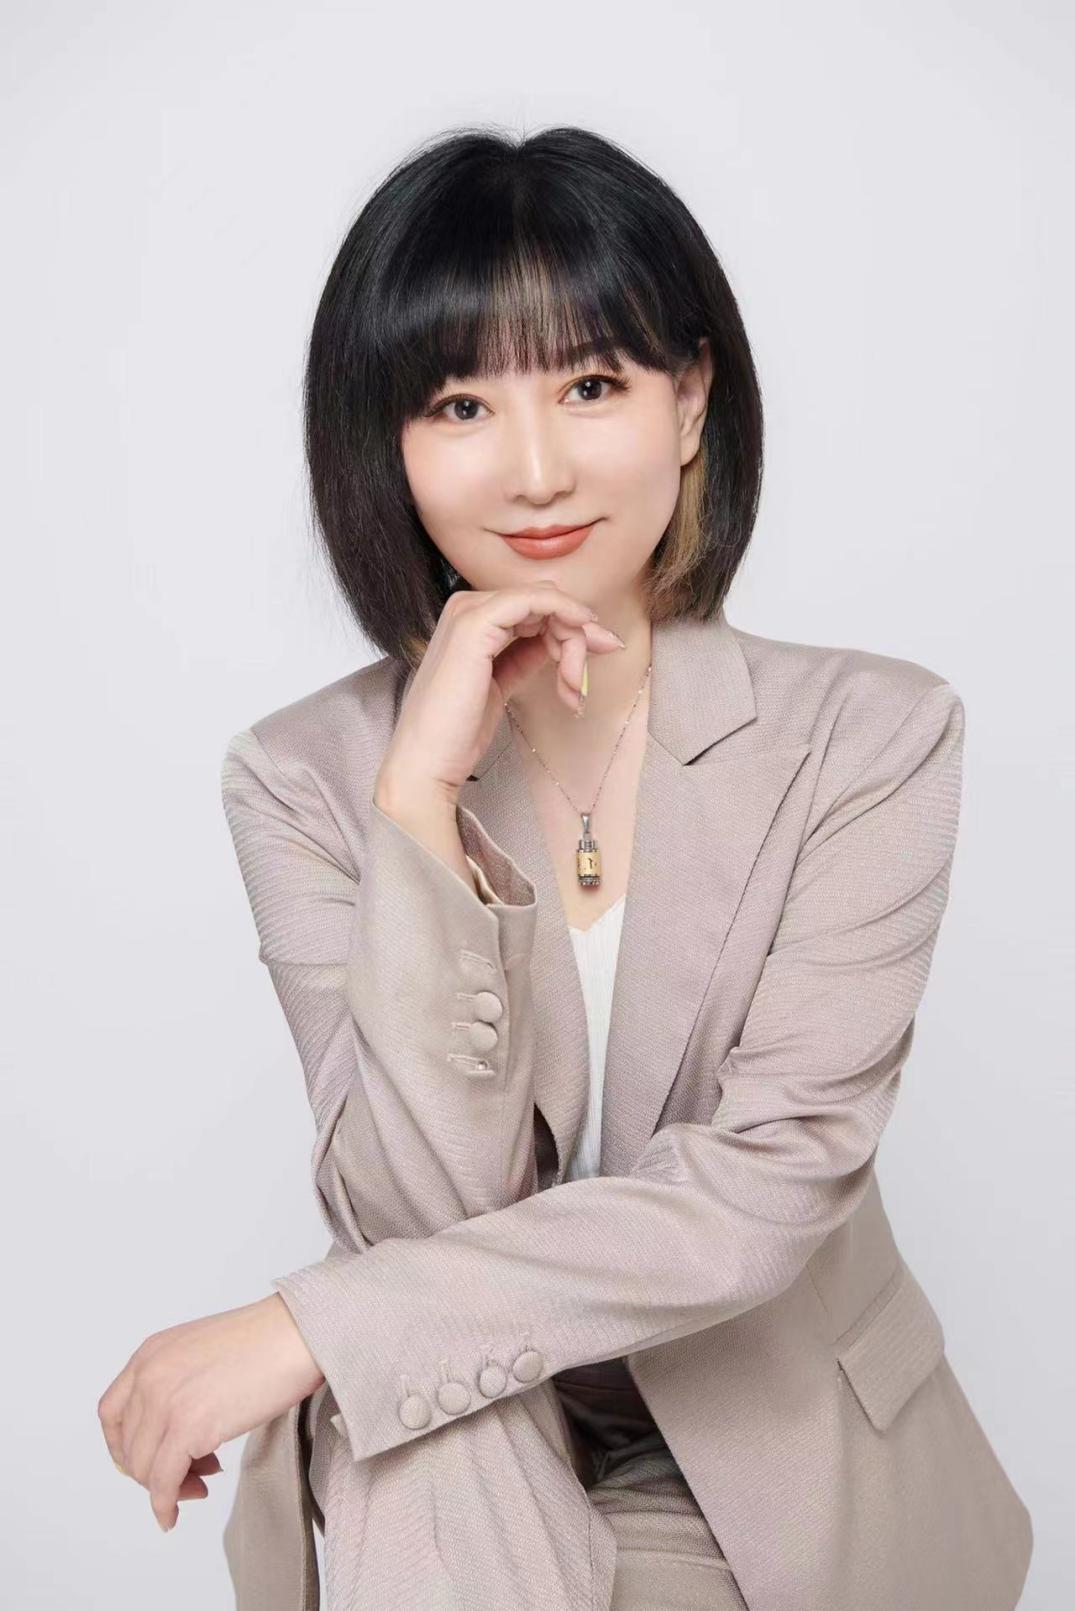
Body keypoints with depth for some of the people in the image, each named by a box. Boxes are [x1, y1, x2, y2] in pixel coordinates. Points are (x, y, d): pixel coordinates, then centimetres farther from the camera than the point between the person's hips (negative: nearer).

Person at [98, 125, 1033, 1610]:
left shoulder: (875, 740, -10)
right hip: (448, 1477, 1)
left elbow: (772, 1184, -17)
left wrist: (306, 1330, -19)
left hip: (787, 1485, -1)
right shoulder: (305, 778, -7)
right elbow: (423, 1215, -15)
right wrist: (422, 795, -24)